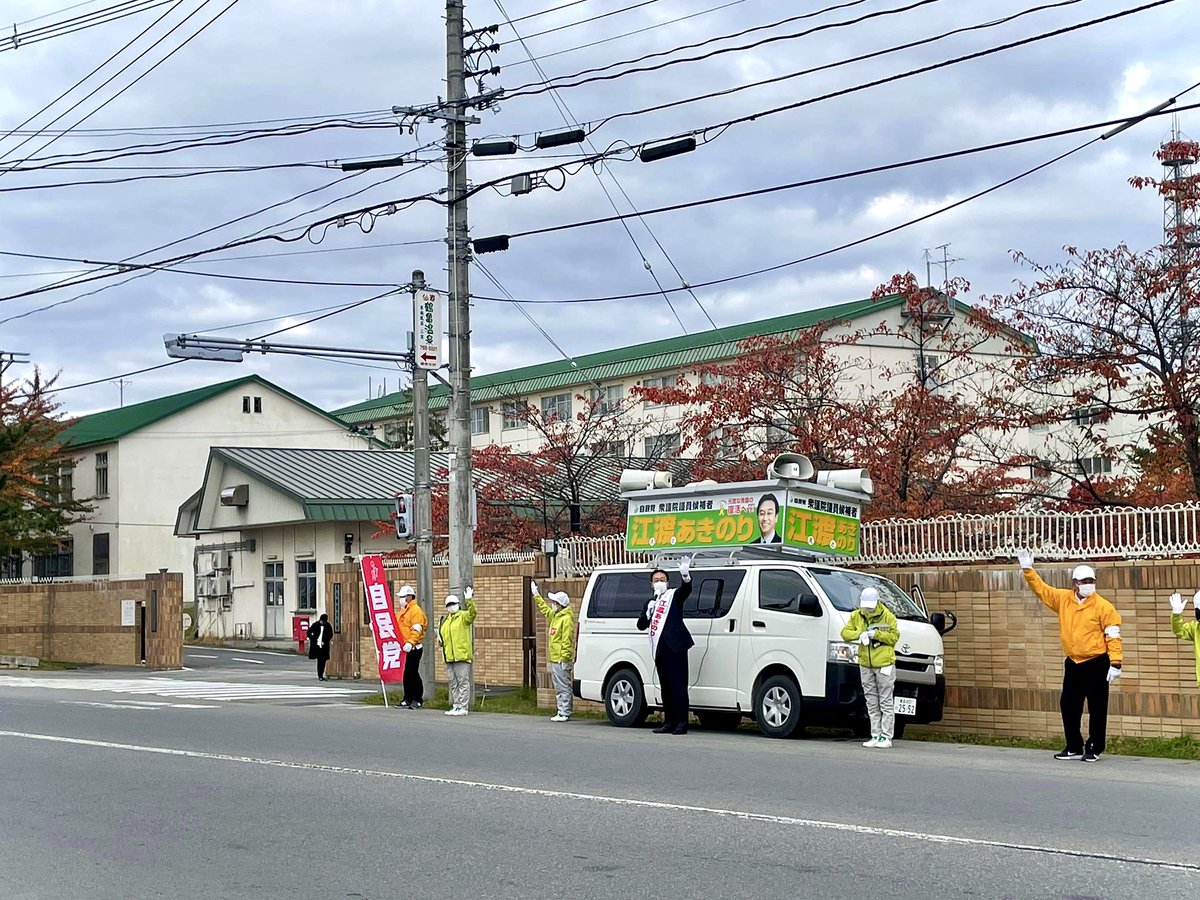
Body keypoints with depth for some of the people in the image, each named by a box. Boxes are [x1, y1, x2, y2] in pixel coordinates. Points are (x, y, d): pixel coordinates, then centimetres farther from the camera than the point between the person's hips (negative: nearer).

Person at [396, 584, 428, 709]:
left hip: (413, 648, -10)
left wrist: (410, 643, -31)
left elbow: (417, 630, -21)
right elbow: (399, 628, 27)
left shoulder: (415, 610, -12)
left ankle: (417, 700, -4)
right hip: (404, 648, 10)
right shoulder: (403, 610, 19)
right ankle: (408, 699, 17)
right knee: (406, 674, 12)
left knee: (412, 673, -9)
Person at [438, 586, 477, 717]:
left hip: (462, 656, -8)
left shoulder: (463, 616, -2)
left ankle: (463, 707, -5)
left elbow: (472, 613, -23)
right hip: (449, 657, 8)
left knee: (463, 682, -6)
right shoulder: (445, 620, 20)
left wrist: (469, 601, -36)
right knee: (453, 683, 12)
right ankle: (456, 706, 19)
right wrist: (440, 641, 13)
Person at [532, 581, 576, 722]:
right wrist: (536, 595, 42)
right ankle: (562, 711, 17)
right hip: (554, 659, 10)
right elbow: (545, 609, 38)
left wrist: (564, 658, -23)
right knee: (558, 687, 12)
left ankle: (565, 713, -8)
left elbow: (567, 640, -20)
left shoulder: (566, 619, -15)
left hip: (561, 659, -10)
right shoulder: (555, 616, 15)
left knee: (563, 687, -8)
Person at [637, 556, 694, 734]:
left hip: (675, 646, -7)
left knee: (678, 685, -9)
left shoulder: (674, 595, 5)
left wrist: (685, 575, -38)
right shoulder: (650, 603, 23)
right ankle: (669, 722, 12)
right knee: (665, 687, 9)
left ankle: (682, 722, -11)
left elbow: (686, 590, -17)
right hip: (659, 649, 7)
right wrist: (648, 612, -1)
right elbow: (641, 625, 19)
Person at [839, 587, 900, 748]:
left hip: (884, 663, -5)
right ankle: (875, 736, 14)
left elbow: (895, 636, -6)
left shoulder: (887, 616, -5)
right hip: (865, 665, 5)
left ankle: (886, 737, -1)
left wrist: (877, 634, -19)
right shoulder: (856, 616, 6)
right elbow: (845, 632, 5)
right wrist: (859, 634, -13)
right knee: (872, 704, 9)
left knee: (886, 703, -3)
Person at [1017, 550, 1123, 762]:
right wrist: (1028, 570, -1)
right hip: (1073, 663, 5)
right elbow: (1041, 589, 10)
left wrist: (1115, 663, -16)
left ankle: (1094, 749, 12)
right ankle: (1074, 747, 22)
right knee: (1068, 705, 9)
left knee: (1097, 708, 2)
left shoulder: (1103, 606, -10)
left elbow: (1113, 636, -11)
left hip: (1097, 664, -5)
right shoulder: (1063, 599, 4)